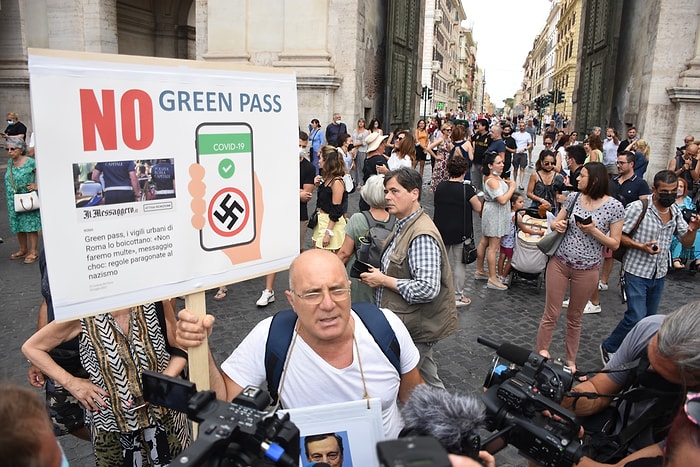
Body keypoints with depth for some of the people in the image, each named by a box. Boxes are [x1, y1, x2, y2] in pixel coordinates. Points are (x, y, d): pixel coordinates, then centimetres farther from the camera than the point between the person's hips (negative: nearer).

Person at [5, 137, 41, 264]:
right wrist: (8, 195, 16)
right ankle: (23, 250, 25)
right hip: (13, 201, 7)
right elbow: (8, 181, 21)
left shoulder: (30, 162, -12)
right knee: (18, 226, 13)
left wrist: (36, 185, -16)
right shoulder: (10, 162, 9)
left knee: (30, 225, -2)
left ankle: (33, 252, 5)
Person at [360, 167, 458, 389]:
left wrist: (384, 281, -20)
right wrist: (379, 273, 2)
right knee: (428, 381, 23)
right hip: (406, 324, 10)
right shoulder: (403, 226, 8)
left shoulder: (422, 236, -24)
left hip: (414, 329, -10)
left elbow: (427, 289, -30)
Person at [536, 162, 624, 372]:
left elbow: (614, 244, -5)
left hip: (586, 270, -2)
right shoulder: (573, 197, -1)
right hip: (559, 263, 2)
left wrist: (593, 231, -21)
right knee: (551, 314, 4)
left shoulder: (614, 206, -9)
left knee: (575, 318, 14)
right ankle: (541, 354, 17)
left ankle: (571, 361, 30)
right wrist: (557, 225, -12)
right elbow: (555, 223, 11)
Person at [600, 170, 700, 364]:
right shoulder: (638, 207, -15)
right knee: (636, 317, -11)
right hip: (637, 272, -6)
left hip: (659, 274, 7)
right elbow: (618, 235, -14)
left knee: (649, 318, 15)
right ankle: (609, 347, 9)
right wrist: (641, 246, -26)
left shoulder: (676, 211, 3)